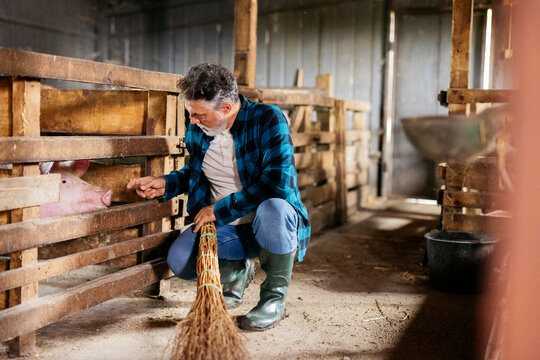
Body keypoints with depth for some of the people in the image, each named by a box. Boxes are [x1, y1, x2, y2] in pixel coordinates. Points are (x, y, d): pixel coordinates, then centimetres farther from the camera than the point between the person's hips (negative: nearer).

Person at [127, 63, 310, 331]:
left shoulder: (268, 120, -19)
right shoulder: (197, 128, 0)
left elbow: (277, 181, -32)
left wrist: (219, 209, -25)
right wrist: (166, 184, 0)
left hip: (266, 226, -5)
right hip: (225, 228, 5)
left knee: (273, 211, -41)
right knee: (179, 259, -19)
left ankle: (275, 297, -12)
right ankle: (237, 271, 15)